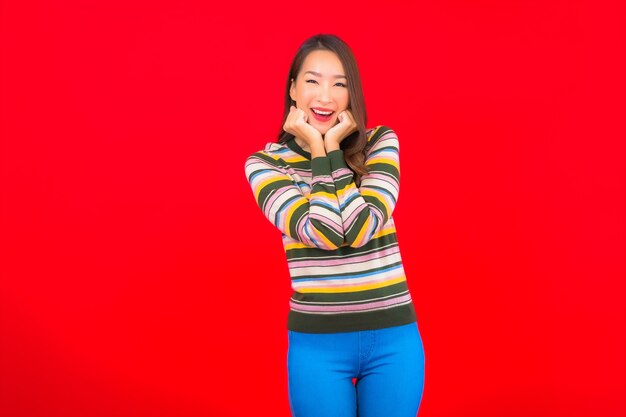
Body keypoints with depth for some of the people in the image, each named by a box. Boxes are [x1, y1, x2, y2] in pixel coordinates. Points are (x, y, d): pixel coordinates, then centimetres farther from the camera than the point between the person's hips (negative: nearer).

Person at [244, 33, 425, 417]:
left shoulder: (381, 142, -2)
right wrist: (318, 149, -14)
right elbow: (322, 233, -18)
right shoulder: (265, 164, -4)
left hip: (393, 337, 1)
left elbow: (361, 229, -17)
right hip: (316, 342, -1)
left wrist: (333, 148, -14)